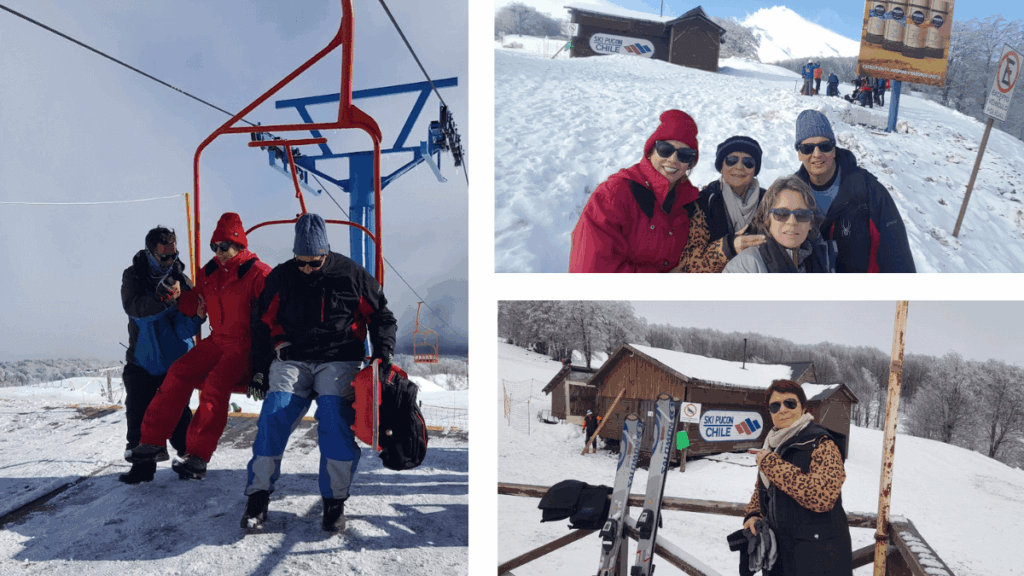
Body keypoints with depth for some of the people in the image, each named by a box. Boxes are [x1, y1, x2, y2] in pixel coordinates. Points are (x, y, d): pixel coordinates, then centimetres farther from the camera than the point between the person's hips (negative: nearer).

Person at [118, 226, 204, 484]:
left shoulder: (181, 280, -4)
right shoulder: (133, 276, -3)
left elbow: (185, 330, -8)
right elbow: (133, 306, -23)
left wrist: (197, 316, -30)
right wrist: (166, 300, -36)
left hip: (175, 361, -1)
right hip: (142, 360, 1)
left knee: (178, 415, 2)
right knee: (137, 415, 4)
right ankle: (142, 466, 18)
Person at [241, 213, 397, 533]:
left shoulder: (351, 274, 2)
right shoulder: (281, 276, 7)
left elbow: (381, 316, 12)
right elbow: (262, 323, 17)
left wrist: (383, 355, -1)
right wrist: (259, 369, 11)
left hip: (339, 360, -2)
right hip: (292, 360, 2)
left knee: (334, 414, -25)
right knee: (274, 414, -20)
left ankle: (335, 500, -13)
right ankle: (258, 495, -8)